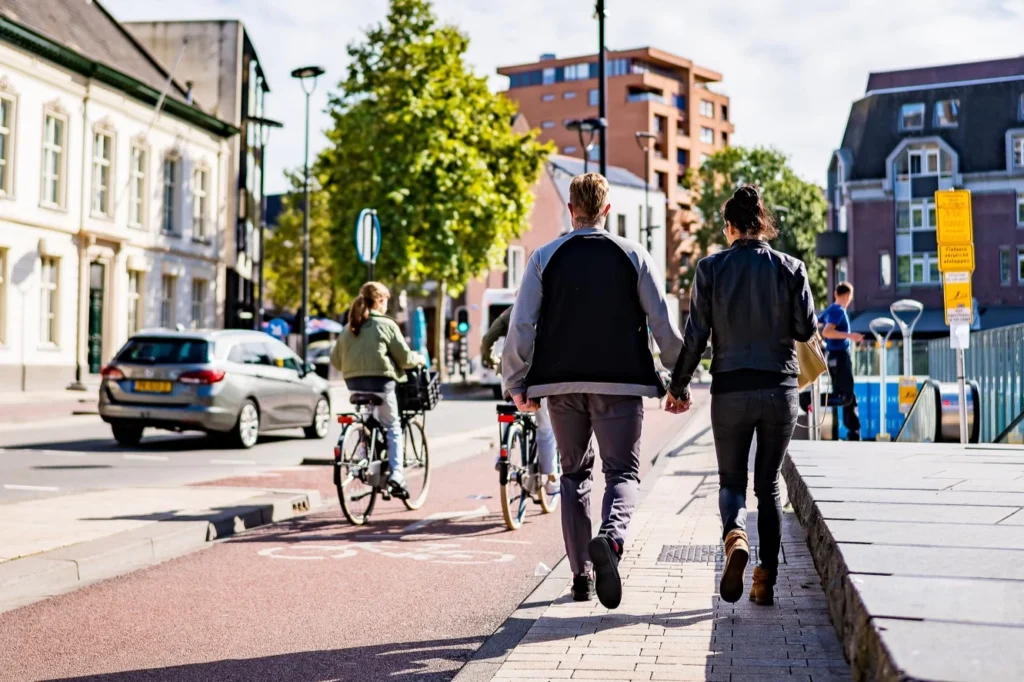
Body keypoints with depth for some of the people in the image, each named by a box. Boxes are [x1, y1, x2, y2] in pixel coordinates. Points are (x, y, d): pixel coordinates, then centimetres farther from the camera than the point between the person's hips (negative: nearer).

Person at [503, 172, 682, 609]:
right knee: (622, 471, 6)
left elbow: (522, 325, -2)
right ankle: (611, 537, -25)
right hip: (620, 382, -1)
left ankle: (581, 575, 15)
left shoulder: (545, 257, 3)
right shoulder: (633, 256, 2)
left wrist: (517, 384, 7)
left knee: (574, 473, 14)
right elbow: (662, 323, 0)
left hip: (561, 383, 2)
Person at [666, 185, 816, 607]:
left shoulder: (711, 268, -3)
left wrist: (678, 386, 5)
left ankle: (735, 535, -19)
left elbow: (696, 334, -4)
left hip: (730, 390, -1)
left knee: (731, 480, 12)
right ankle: (766, 579, 12)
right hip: (780, 389, 1)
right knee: (769, 482, 13)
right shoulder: (790, 268, -1)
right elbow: (806, 329, -1)